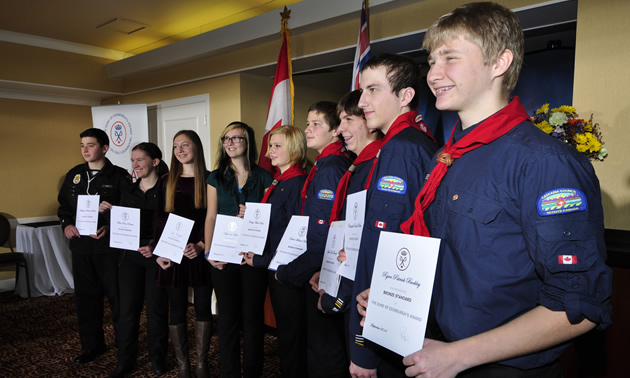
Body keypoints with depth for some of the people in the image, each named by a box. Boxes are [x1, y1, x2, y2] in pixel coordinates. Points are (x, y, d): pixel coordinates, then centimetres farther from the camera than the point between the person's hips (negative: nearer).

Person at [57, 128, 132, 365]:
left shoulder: (118, 176, -5)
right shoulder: (74, 175, 11)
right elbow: (63, 205, 17)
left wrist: (110, 227, -21)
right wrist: (66, 224, 0)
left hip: (109, 246, -5)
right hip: (80, 247, 5)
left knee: (117, 296, 2)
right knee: (86, 296, 14)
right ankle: (92, 345, 29)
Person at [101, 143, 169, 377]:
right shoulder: (128, 191, 10)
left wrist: (155, 247, -19)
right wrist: (108, 212, -5)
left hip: (157, 257, -4)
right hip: (130, 256, 4)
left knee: (156, 309, 7)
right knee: (127, 309, 7)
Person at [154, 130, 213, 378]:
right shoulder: (166, 181, 7)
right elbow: (159, 220, 6)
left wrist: (202, 245, -13)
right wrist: (159, 252, -3)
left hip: (201, 254, -2)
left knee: (203, 308, 8)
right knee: (177, 310, 8)